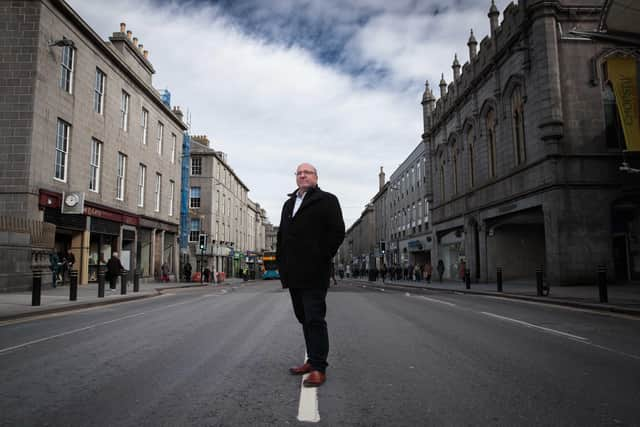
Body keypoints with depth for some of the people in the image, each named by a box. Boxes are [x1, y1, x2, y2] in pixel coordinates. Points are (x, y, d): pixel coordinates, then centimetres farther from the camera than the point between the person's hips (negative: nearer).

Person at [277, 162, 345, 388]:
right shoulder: (289, 203, 21)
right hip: (293, 273, 7)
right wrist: (282, 262, 13)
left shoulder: (326, 200, 0)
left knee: (314, 319, -7)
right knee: (304, 318, 13)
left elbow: (337, 232, -9)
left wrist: (321, 259, -12)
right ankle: (313, 360, 24)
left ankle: (319, 368, -2)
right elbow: (282, 234, 24)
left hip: (313, 273, -7)